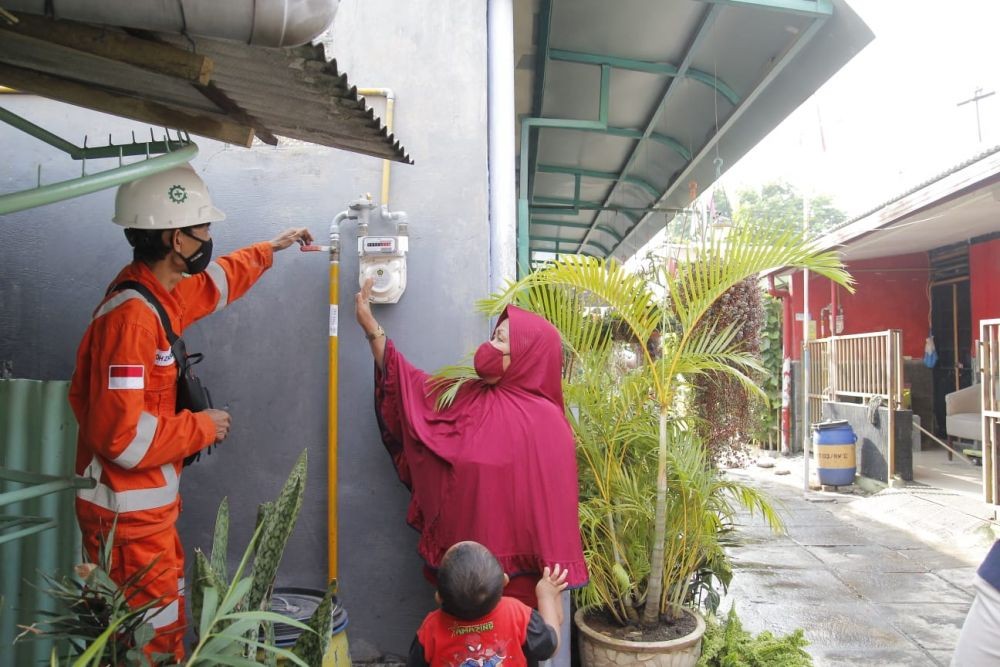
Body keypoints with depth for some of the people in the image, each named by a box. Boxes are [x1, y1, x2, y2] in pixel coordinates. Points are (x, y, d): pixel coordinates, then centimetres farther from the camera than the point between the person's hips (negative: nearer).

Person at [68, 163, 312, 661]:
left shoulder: (159, 293, 4)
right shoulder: (130, 318, -26)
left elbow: (214, 282, 27)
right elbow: (124, 436, -29)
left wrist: (268, 249, 37)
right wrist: (202, 427, -16)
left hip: (150, 505, 9)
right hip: (127, 513, -9)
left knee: (168, 626, 23)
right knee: (152, 642, 5)